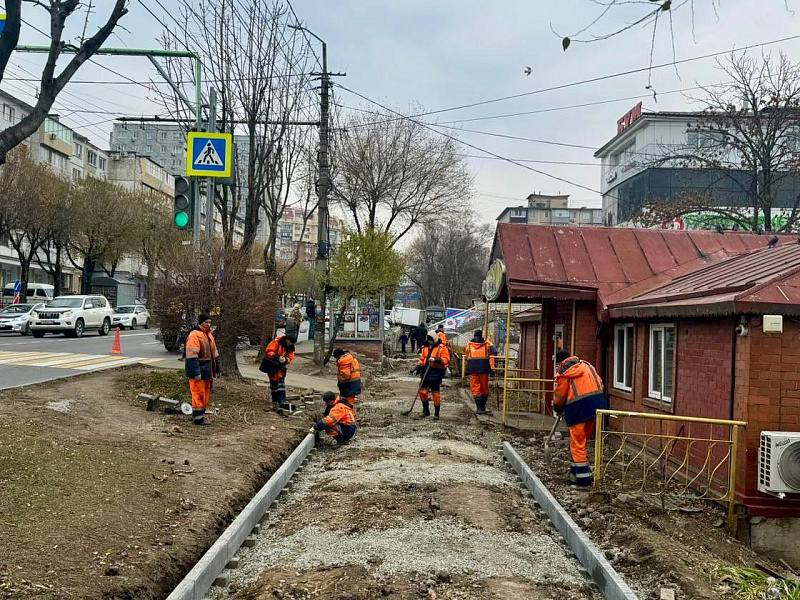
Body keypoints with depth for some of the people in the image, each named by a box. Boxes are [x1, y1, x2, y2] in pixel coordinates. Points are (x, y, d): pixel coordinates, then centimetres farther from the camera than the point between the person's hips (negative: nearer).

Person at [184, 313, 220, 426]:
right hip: (198, 370, -9)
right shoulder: (194, 335, -14)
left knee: (206, 394, 14)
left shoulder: (209, 334, 15)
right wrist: (196, 372, -25)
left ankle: (201, 414, 24)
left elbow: (214, 353, 22)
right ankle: (198, 418, 2)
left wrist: (216, 369, 20)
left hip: (207, 370, 9)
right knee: (199, 394, -5)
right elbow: (192, 355, -21)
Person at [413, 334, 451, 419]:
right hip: (426, 372, 6)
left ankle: (436, 413, 8)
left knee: (436, 393, -3)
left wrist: (436, 360, -25)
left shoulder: (442, 348, -4)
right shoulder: (425, 348, 16)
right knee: (422, 391, 2)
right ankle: (426, 411, 16)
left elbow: (446, 360, -12)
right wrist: (418, 368, 12)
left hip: (436, 373, -6)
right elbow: (422, 359, 23)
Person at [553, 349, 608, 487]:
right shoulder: (586, 365, 17)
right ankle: (577, 470, 25)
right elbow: (599, 383, 15)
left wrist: (558, 409, 23)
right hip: (598, 402, 6)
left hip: (578, 408, -6)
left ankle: (583, 477, 3)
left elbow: (559, 395, 4)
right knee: (583, 440, 17)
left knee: (578, 443, 3)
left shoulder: (563, 373, 0)